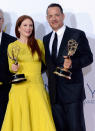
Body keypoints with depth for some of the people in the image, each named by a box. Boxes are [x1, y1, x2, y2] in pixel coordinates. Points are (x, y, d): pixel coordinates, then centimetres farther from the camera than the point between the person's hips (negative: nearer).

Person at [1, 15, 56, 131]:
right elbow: (11, 68, 13)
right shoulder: (12, 46, 6)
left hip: (37, 86, 1)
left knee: (40, 117, -7)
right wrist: (13, 68, -8)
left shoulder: (38, 43, 8)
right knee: (21, 118, -3)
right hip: (19, 87, 0)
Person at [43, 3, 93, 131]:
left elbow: (88, 57, -5)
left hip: (72, 90, -5)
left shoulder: (77, 34, -2)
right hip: (54, 92, 5)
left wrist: (73, 63, -21)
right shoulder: (46, 39, 16)